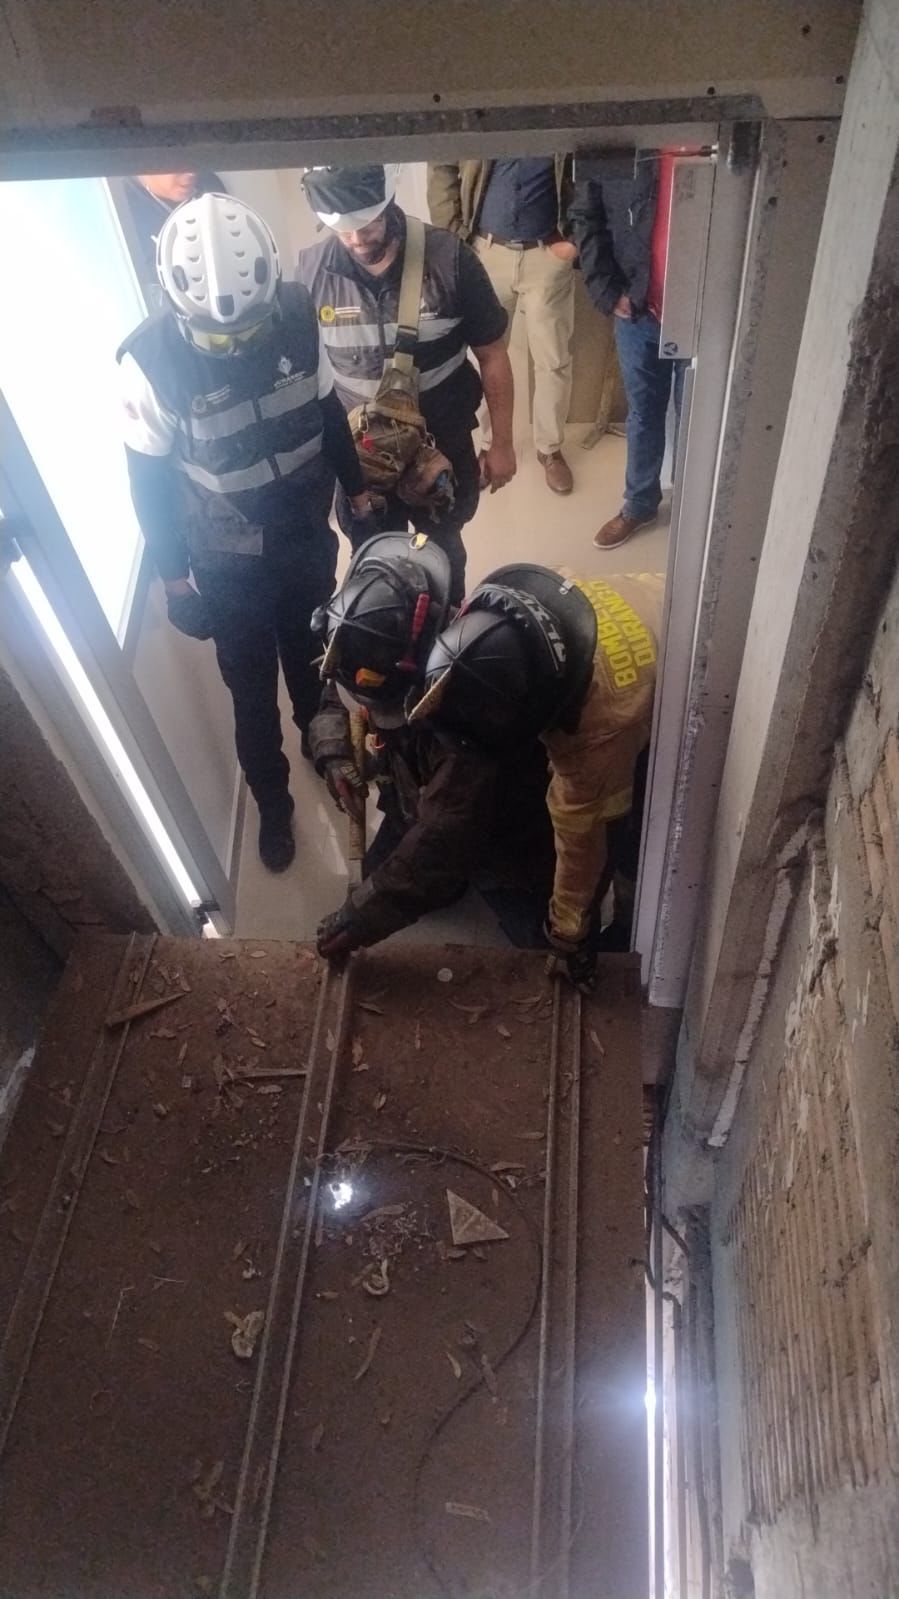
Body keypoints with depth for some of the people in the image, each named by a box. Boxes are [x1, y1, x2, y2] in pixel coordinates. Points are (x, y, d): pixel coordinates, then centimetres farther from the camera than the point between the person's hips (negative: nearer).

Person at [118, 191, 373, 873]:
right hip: (228, 565, -3)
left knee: (314, 656, 25)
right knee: (252, 690, 14)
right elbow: (149, 480, -13)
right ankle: (272, 802, 39)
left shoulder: (296, 314, -16)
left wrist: (357, 487, 13)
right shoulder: (150, 360, -25)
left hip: (308, 537, 3)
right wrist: (174, 576, -7)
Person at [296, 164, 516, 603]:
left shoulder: (450, 259, -17)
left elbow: (492, 354, -6)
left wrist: (502, 443, -3)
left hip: (442, 447, -1)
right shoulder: (310, 271, -13)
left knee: (443, 556, 21)